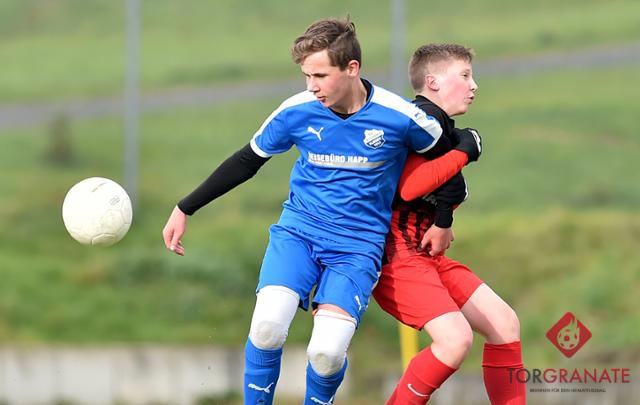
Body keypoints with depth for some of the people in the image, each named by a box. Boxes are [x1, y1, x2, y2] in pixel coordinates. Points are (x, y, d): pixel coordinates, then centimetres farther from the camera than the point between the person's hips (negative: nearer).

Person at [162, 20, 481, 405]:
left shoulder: (400, 118, -13)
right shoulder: (296, 111, -6)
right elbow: (246, 162, 9)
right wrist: (184, 209, 11)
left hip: (359, 246, -2)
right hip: (298, 230, 2)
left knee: (328, 351, -22)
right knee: (268, 326, -26)